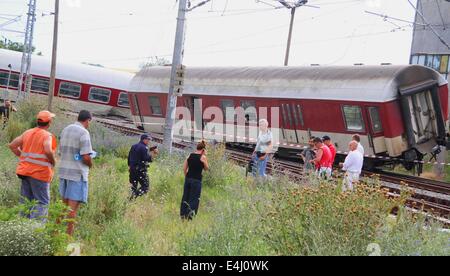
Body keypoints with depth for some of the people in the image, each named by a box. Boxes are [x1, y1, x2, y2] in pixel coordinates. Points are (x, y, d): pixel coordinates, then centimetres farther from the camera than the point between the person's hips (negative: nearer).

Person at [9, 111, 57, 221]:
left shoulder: (28, 133, 10)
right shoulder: (47, 135, -11)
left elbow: (12, 145, 12)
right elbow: (48, 151, -28)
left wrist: (22, 157, 16)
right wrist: (53, 161, -10)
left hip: (25, 170, 7)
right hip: (39, 173, -7)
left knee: (26, 201, 14)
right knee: (42, 202, -2)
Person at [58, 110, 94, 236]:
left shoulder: (65, 130, 12)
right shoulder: (84, 133, -12)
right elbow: (86, 157, -18)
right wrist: (90, 164, 1)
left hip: (63, 170, 8)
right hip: (77, 173, -8)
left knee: (64, 203, 16)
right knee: (73, 206, -4)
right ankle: (68, 235, -3)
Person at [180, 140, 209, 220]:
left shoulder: (190, 155, 8)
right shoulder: (203, 157, -7)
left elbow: (185, 168, 9)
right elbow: (206, 168, 5)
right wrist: (205, 156, 5)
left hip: (188, 178, 5)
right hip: (196, 180, -5)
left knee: (185, 197, 13)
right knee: (194, 198, 1)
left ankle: (183, 214, 19)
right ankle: (190, 215, -5)